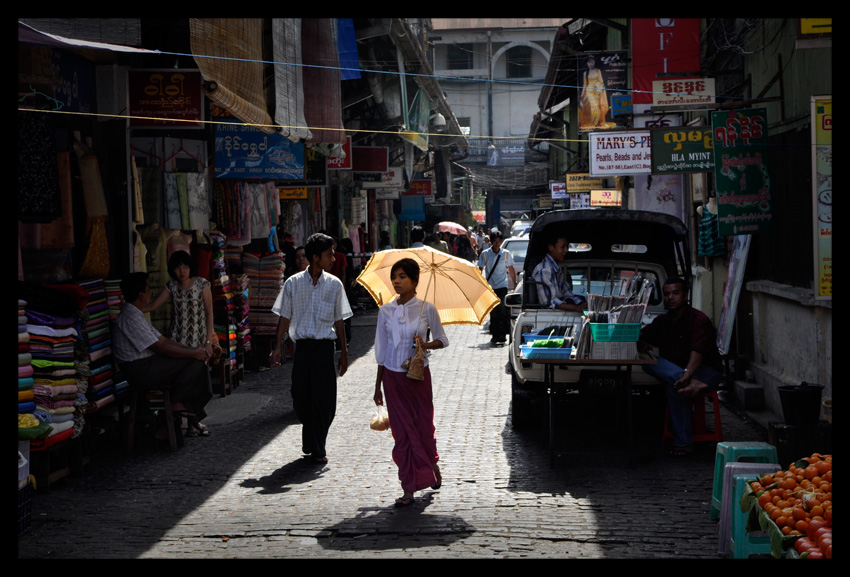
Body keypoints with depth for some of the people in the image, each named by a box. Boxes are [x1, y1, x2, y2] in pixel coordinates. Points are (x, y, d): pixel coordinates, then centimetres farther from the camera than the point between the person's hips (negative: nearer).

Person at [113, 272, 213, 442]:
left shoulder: (136, 314, 18)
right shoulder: (131, 317, -17)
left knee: (198, 363, 0)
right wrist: (194, 353, -12)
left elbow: (163, 340, 17)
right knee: (194, 362, -16)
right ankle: (178, 404, -5)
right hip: (140, 370, -11)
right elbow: (160, 348, -19)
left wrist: (193, 349, 5)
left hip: (145, 365, 11)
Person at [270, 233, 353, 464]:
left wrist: (343, 353, 9)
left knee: (325, 399, -2)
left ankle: (317, 447, 11)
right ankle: (311, 443, 24)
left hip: (325, 347, 1)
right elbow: (284, 318, 6)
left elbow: (339, 321, 10)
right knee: (301, 397, 0)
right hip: (302, 347, -1)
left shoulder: (334, 284, 4)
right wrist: (277, 347, -1)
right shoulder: (293, 283, 1)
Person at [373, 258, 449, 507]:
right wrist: (378, 385, 9)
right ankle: (409, 489, 5)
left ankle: (431, 463, 39)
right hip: (393, 376, 2)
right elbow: (381, 349, 7)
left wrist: (426, 345, -16)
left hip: (418, 375, -1)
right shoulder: (386, 311, 2)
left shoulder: (426, 309, -4)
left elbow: (442, 340, 6)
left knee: (424, 426, 6)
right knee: (402, 431, 1)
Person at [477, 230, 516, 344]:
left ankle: (502, 334, -11)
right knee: (493, 312, 4)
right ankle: (495, 335, 13)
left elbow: (511, 269, 14)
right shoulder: (485, 254, 2)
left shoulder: (506, 254, 5)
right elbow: (480, 269, 5)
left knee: (503, 311, -13)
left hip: (502, 286, -1)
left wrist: (515, 283, 13)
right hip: (490, 287, 1)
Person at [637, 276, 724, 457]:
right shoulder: (662, 322, 11)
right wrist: (641, 344, -12)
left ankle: (683, 442, -31)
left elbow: (698, 351, -29)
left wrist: (687, 373, -47)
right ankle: (693, 384, -42)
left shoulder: (698, 319, -12)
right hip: (674, 369, 6)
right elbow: (639, 337, 16)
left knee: (674, 387, -37)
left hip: (706, 370, -6)